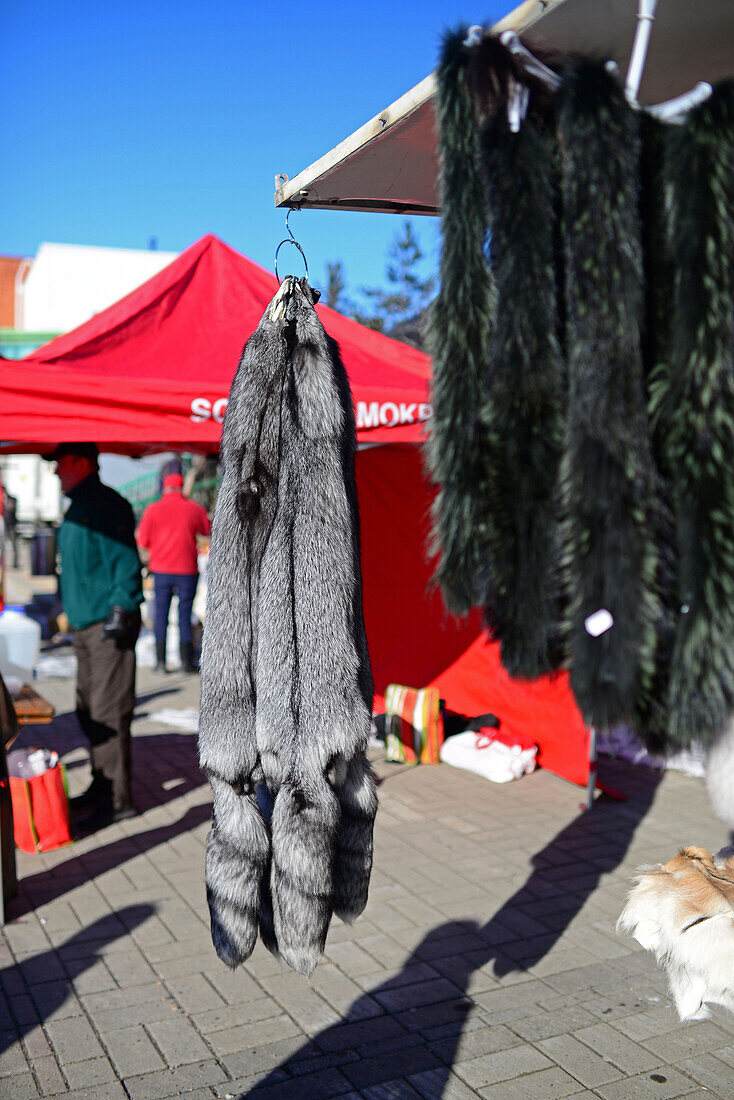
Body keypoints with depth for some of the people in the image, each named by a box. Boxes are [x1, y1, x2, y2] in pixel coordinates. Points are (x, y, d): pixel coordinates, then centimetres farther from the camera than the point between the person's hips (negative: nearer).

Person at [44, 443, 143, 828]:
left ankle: (118, 800, 1)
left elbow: (126, 564, -18)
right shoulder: (77, 508, 17)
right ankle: (101, 786, 27)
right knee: (89, 712, 15)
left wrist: (119, 612, -22)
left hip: (109, 627, -10)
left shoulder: (107, 506, -13)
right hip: (85, 625, 10)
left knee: (108, 714, -7)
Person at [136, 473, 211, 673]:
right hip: (187, 569, 0)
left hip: (161, 569, 0)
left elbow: (142, 541, -1)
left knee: (161, 613, 7)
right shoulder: (194, 508, -1)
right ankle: (186, 661, 5)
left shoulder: (153, 509, -2)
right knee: (185, 614, 5)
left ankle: (160, 661, 4)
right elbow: (208, 530, 13)